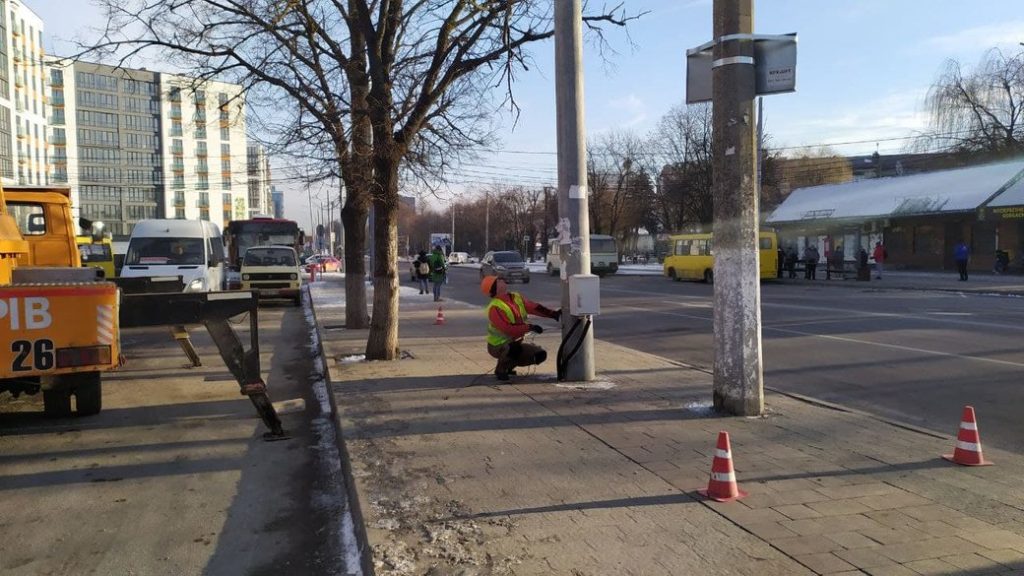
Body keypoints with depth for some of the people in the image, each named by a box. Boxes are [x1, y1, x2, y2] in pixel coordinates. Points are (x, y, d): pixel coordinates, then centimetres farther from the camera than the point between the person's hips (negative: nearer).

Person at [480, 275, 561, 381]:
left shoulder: (516, 297, -2)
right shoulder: (494, 308, -25)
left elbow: (533, 307, -6)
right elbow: (508, 329, -31)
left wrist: (553, 314, -17)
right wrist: (530, 327, -34)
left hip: (515, 342, 8)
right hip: (498, 346, -8)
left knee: (540, 355, 4)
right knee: (515, 349, -39)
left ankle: (509, 365, 20)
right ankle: (500, 369, -8)